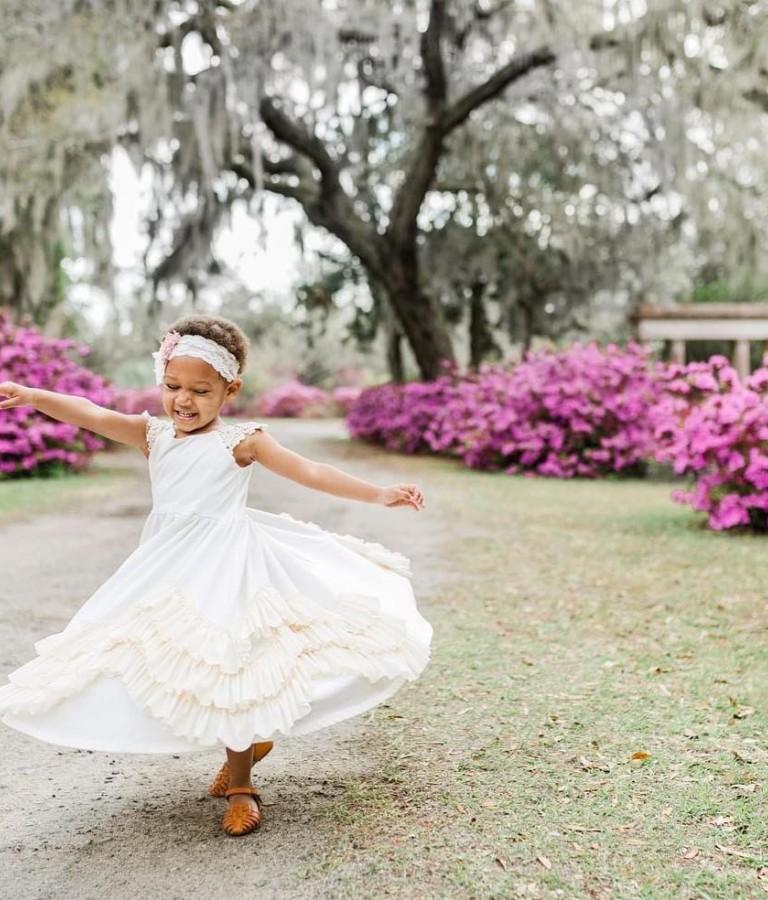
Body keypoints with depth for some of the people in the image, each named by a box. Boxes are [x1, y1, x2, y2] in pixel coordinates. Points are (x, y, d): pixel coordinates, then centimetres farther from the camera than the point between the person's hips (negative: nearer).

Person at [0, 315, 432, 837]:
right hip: (171, 572, 5)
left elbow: (310, 472, -8)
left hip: (227, 566, -5)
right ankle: (250, 742, 34)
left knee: (227, 671, -3)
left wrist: (378, 495, -14)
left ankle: (240, 784, 17)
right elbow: (91, 415, -6)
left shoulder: (242, 441, -5)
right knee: (174, 667, 9)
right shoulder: (153, 435, 5)